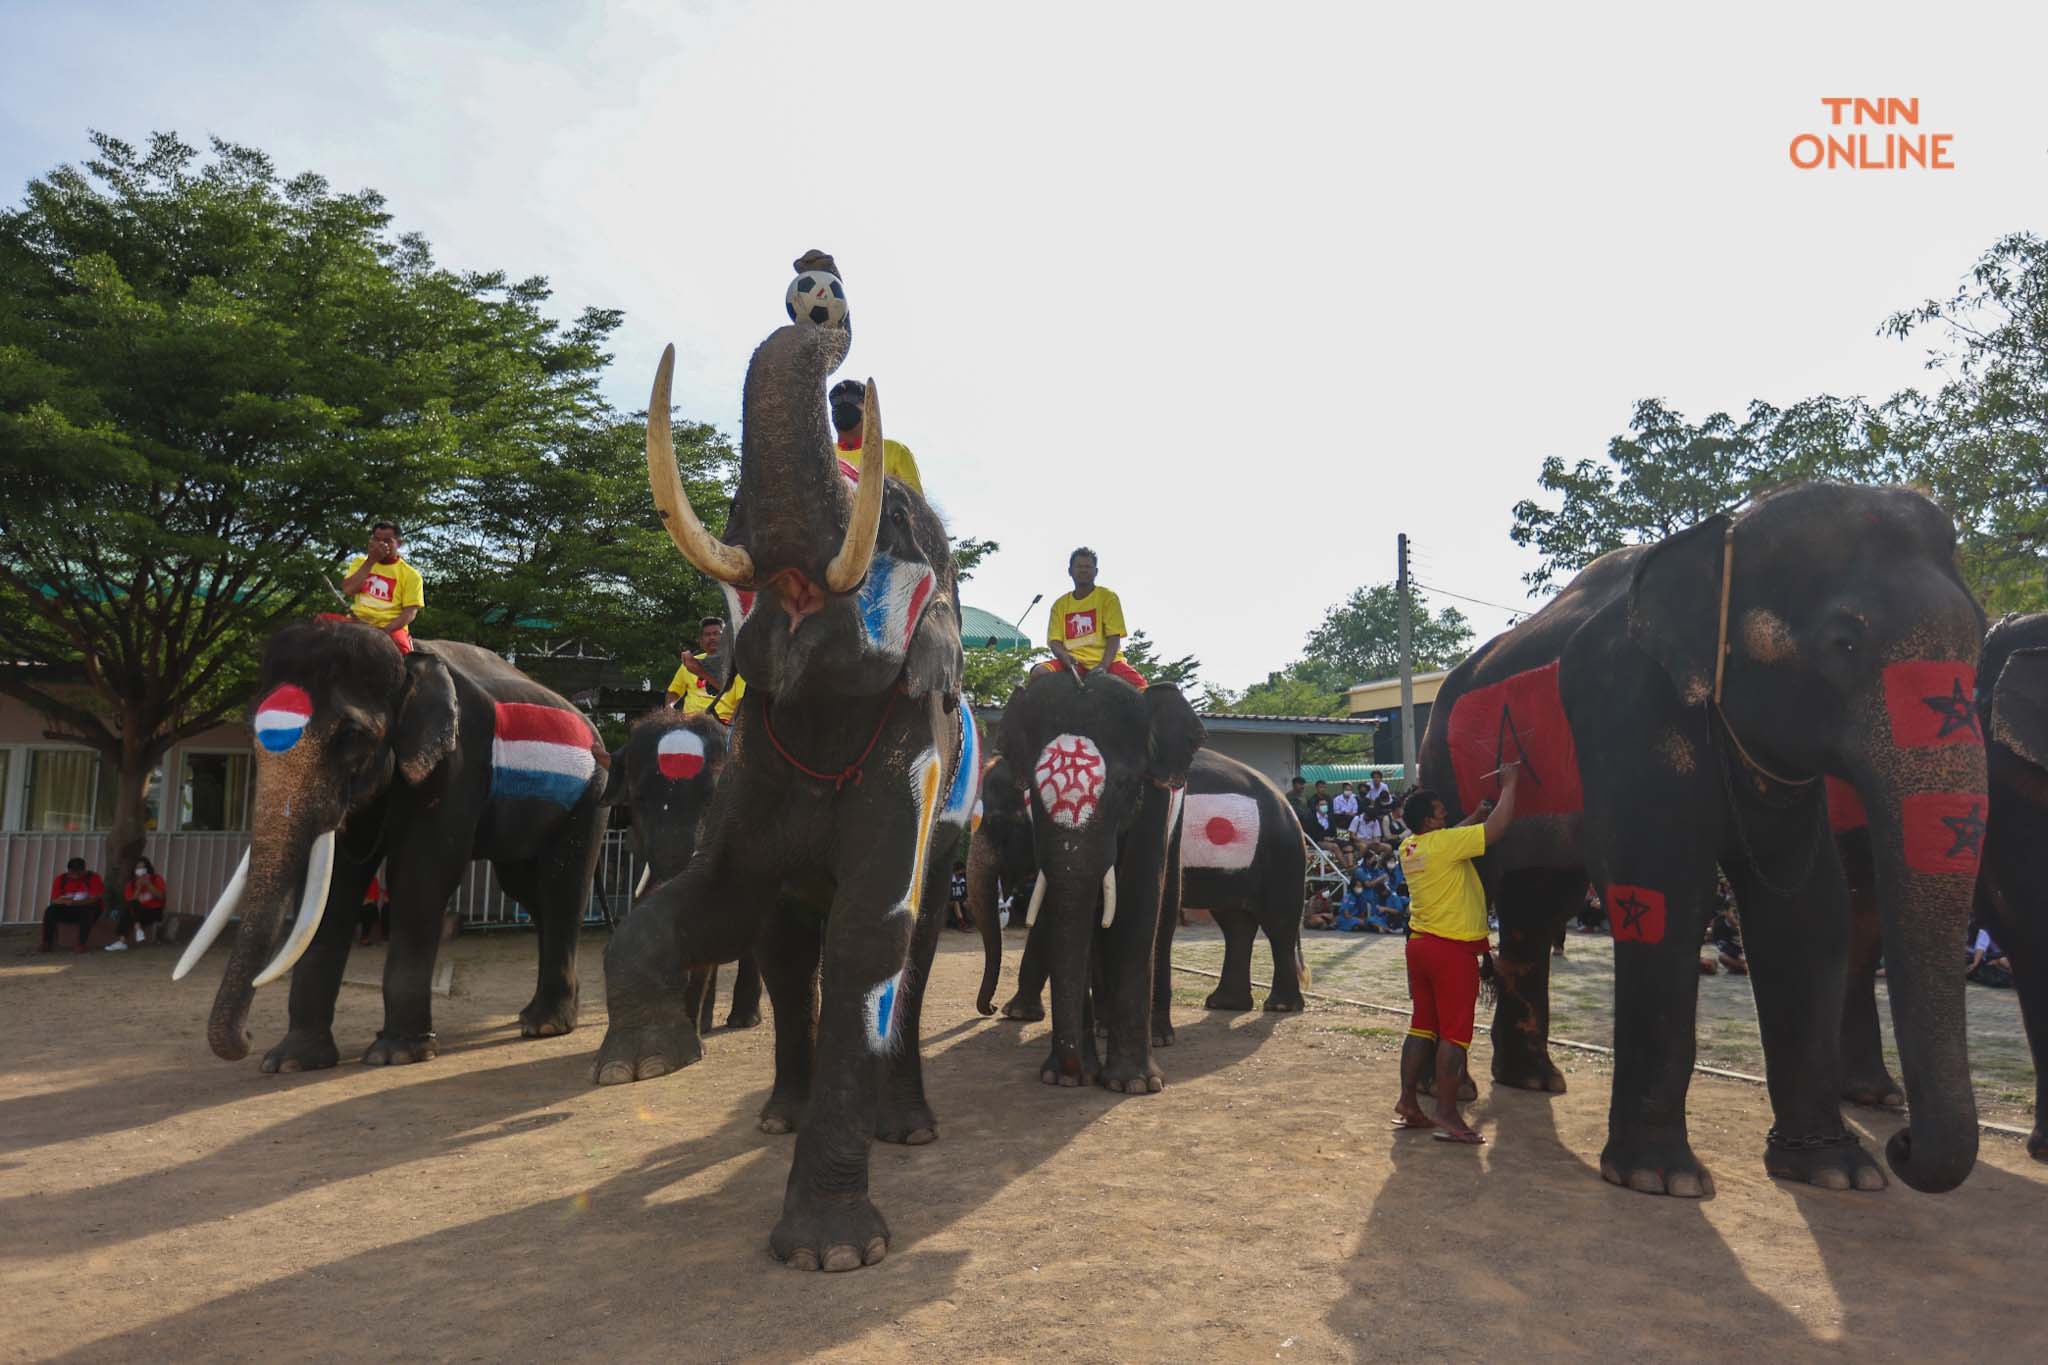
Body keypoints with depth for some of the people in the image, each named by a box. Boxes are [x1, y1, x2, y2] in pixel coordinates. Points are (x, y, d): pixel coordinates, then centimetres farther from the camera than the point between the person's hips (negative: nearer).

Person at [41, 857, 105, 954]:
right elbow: (54, 900, -7)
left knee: (87, 911, -37)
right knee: (50, 911, -23)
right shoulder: (61, 879, -2)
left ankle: (81, 944, -35)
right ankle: (47, 944, -25)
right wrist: (64, 901, -31)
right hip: (67, 910, 4)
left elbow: (95, 899, -20)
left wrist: (75, 902, -35)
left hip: (88, 909, -4)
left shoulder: (93, 878, -12)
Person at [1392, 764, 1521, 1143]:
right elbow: (1497, 827, -14)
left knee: (1422, 1026, 15)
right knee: (1455, 1033, -1)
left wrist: (1475, 816, 15)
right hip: (1453, 949, -8)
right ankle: (1446, 1115, 2)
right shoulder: (1446, 843, -17)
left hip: (1420, 942, 8)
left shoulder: (1410, 847, 7)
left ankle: (1407, 1104, 18)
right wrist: (1509, 783, -3)